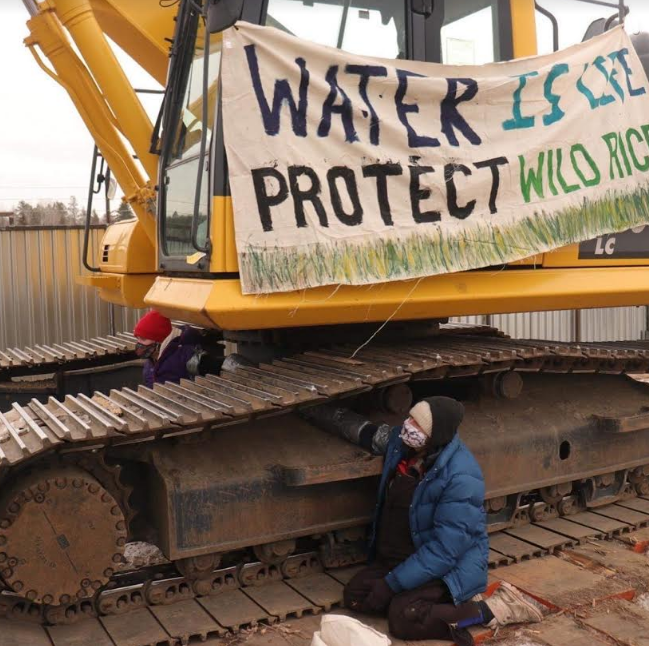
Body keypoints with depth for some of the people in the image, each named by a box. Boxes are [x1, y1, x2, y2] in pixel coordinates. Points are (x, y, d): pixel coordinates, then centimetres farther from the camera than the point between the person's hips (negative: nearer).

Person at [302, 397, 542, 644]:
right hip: (401, 556, 8)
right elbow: (361, 429, 12)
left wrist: (391, 584, -24)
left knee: (404, 617, -26)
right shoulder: (402, 443, -8)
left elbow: (444, 551, -28)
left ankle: (491, 609, -8)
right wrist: (312, 410, 14)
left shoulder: (461, 478, -29)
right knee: (355, 595, -7)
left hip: (452, 565, -8)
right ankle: (450, 605, -2)